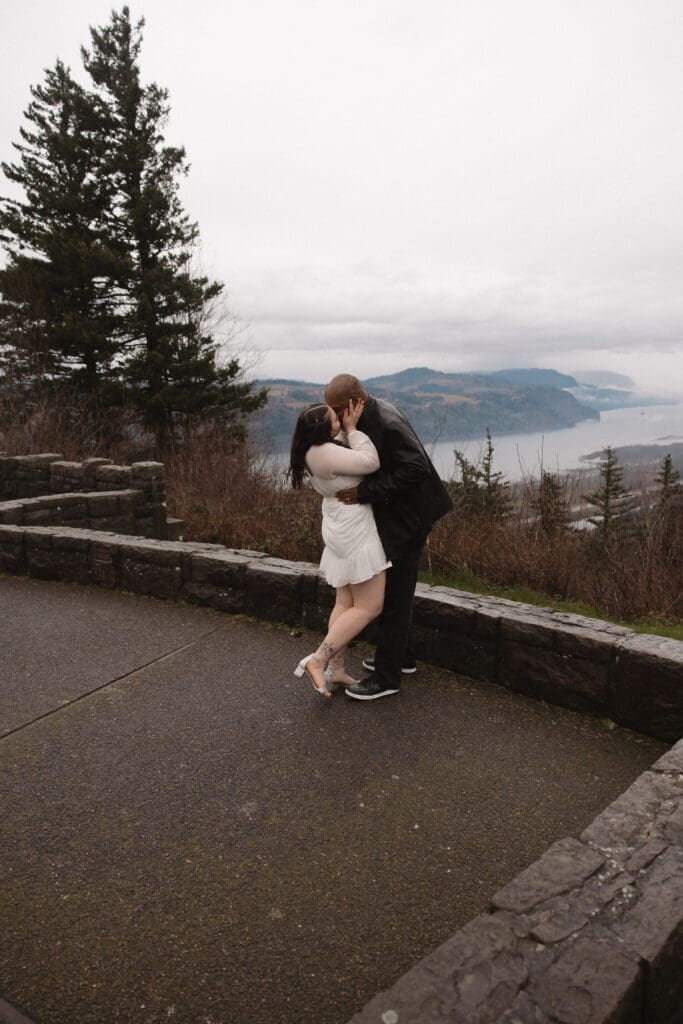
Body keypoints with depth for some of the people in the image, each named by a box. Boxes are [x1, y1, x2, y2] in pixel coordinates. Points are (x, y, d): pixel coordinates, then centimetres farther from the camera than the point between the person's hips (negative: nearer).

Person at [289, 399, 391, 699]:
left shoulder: (316, 450, 6)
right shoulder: (324, 453, -24)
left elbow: (352, 457, 19)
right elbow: (370, 462, -22)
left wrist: (351, 424, 6)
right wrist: (352, 428, -14)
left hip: (341, 529, 10)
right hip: (356, 533, -10)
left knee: (346, 603, 14)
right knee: (369, 607, -3)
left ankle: (336, 670, 19)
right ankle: (317, 661, -4)